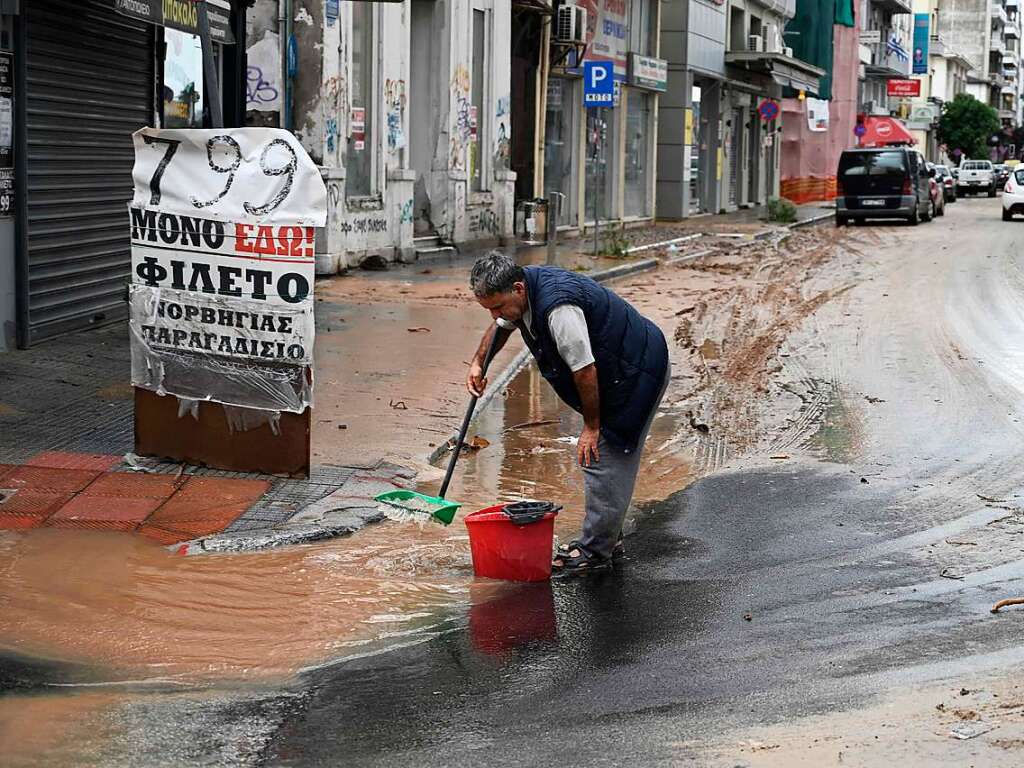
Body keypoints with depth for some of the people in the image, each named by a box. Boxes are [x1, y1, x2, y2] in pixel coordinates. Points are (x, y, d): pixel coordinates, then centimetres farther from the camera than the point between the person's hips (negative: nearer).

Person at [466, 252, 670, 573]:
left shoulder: (558, 308, -33)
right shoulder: (523, 290, -2)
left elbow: (584, 370, -27)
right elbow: (501, 327, 23)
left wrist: (592, 426, -18)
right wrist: (478, 363, 15)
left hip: (639, 371, -10)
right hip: (619, 369, 10)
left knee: (604, 459, -9)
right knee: (607, 459, 16)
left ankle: (595, 552, 0)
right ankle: (608, 540, 27)